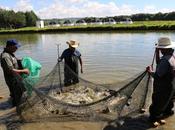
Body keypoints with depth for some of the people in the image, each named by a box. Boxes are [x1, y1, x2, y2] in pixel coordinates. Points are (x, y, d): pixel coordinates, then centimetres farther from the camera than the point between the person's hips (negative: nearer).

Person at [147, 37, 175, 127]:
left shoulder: (166, 60, -33)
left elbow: (157, 76, -31)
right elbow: (159, 64, 10)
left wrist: (150, 71, -12)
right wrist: (157, 53, 2)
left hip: (163, 88, -9)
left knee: (157, 104, 11)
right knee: (168, 101, 31)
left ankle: (154, 118, 29)